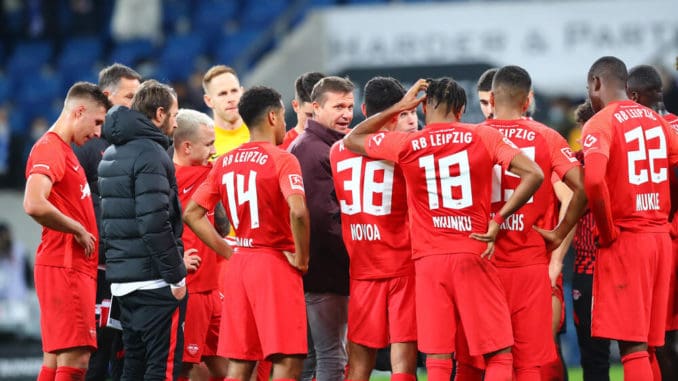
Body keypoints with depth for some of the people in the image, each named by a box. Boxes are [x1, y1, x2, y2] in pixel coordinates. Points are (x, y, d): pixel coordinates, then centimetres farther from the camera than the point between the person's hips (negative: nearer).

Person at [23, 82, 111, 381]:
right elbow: (34, 205, -27)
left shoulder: (63, 151, 20)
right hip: (63, 266, -10)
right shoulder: (50, 149, -12)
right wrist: (79, 230, -16)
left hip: (75, 267, 10)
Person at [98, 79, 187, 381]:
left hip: (121, 280, 9)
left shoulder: (111, 154, 17)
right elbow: (155, 223, -21)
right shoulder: (150, 155, -13)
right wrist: (176, 276, -17)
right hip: (154, 281, -9)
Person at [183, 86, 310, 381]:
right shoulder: (281, 160, -10)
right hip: (276, 265, -7)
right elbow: (298, 212, -26)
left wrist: (229, 252, 12)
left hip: (239, 265, 7)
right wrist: (301, 257, -12)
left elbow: (192, 214, 11)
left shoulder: (224, 162, 10)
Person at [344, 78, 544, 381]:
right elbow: (533, 174, -9)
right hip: (473, 255, -1)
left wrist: (398, 107, 19)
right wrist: (498, 220, -5)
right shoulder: (484, 137, -1)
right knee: (499, 355, 3)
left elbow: (351, 140, 18)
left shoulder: (405, 145, 2)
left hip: (428, 261, 1)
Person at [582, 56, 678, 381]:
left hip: (625, 241, -7)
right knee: (649, 342, 12)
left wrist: (608, 233, -13)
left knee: (632, 345, -9)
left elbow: (593, 180, -25)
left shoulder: (600, 123, -9)